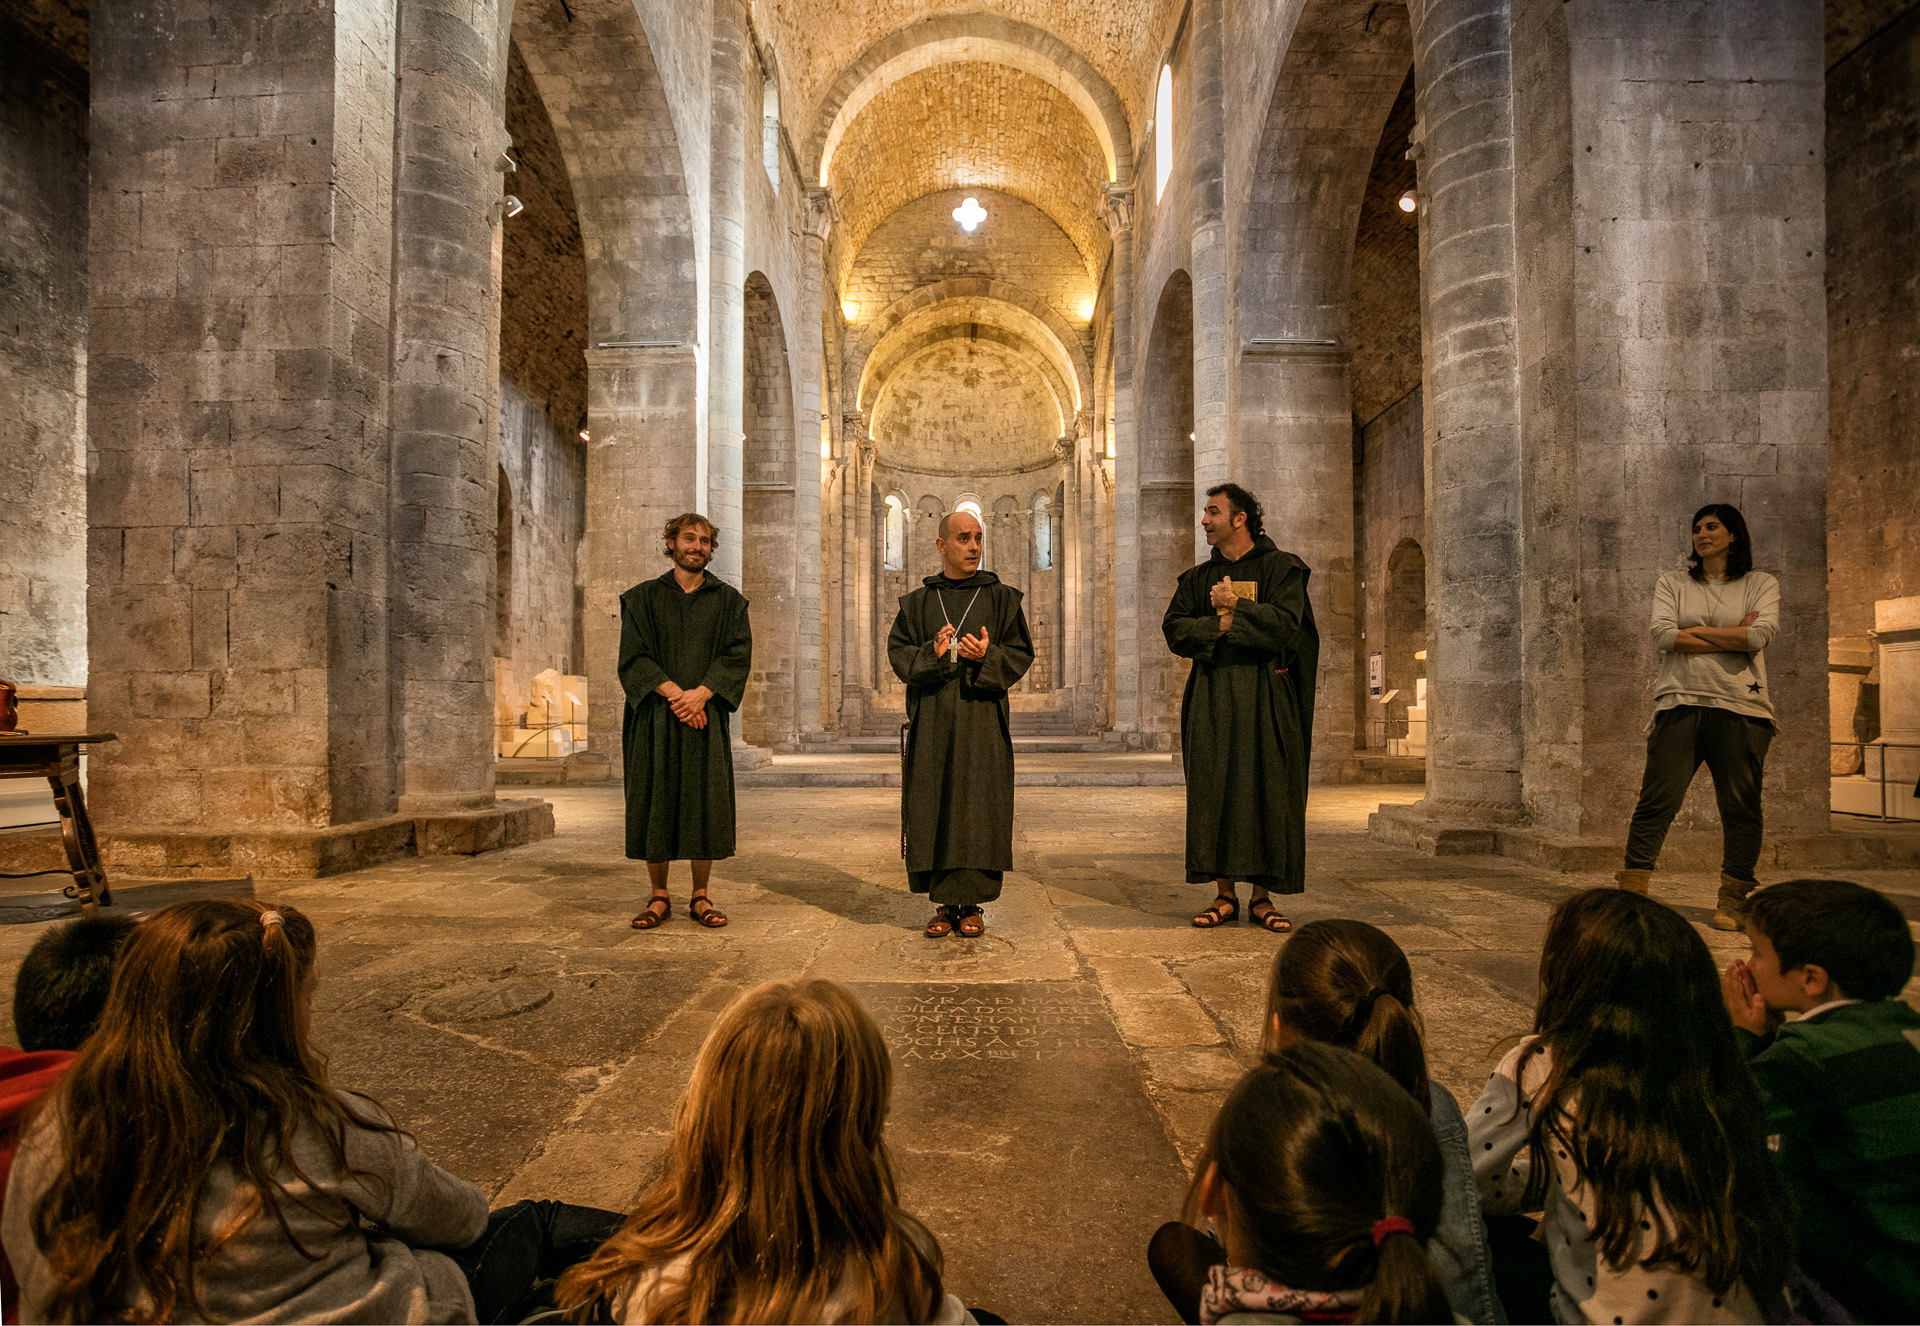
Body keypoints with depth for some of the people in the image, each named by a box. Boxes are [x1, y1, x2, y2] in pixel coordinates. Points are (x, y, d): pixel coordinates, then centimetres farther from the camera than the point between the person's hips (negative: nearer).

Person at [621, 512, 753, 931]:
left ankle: (700, 897, 11)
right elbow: (633, 657, -2)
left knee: (705, 803, 0)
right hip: (654, 718, 0)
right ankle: (659, 896, 13)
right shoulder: (644, 598, 8)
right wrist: (673, 693, -16)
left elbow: (738, 655, -2)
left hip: (706, 716, 0)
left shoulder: (728, 600, 9)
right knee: (655, 802, 1)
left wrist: (701, 693, -16)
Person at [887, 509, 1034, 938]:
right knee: (933, 809, 0)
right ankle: (944, 903, 10)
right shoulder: (918, 602, 11)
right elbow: (897, 651, 5)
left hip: (982, 715, -1)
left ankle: (971, 903, 9)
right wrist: (931, 653, -14)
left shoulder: (1001, 598, 7)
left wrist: (988, 656, -17)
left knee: (978, 808, -2)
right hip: (933, 719, 1)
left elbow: (1022, 653, 3)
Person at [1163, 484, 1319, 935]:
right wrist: (1222, 626, -10)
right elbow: (1174, 630, 3)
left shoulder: (1280, 567, 3)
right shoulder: (1198, 577, 15)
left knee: (1265, 791, -2)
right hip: (1212, 694, 3)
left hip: (1264, 695, -3)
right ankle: (1224, 895, 6)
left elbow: (1286, 622, -12)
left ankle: (1262, 898, 6)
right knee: (1214, 791, -1)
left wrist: (1234, 607, -6)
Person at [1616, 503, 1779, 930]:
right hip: (1681, 703, 0)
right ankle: (1631, 893, -3)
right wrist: (1733, 635, -4)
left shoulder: (1762, 585, 12)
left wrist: (1693, 630, -4)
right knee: (1657, 800, -5)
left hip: (1740, 706, 0)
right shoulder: (1672, 583, 13)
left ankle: (1732, 901, 11)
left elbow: (1759, 636, -7)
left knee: (1740, 807, 1)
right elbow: (1663, 635, -3)